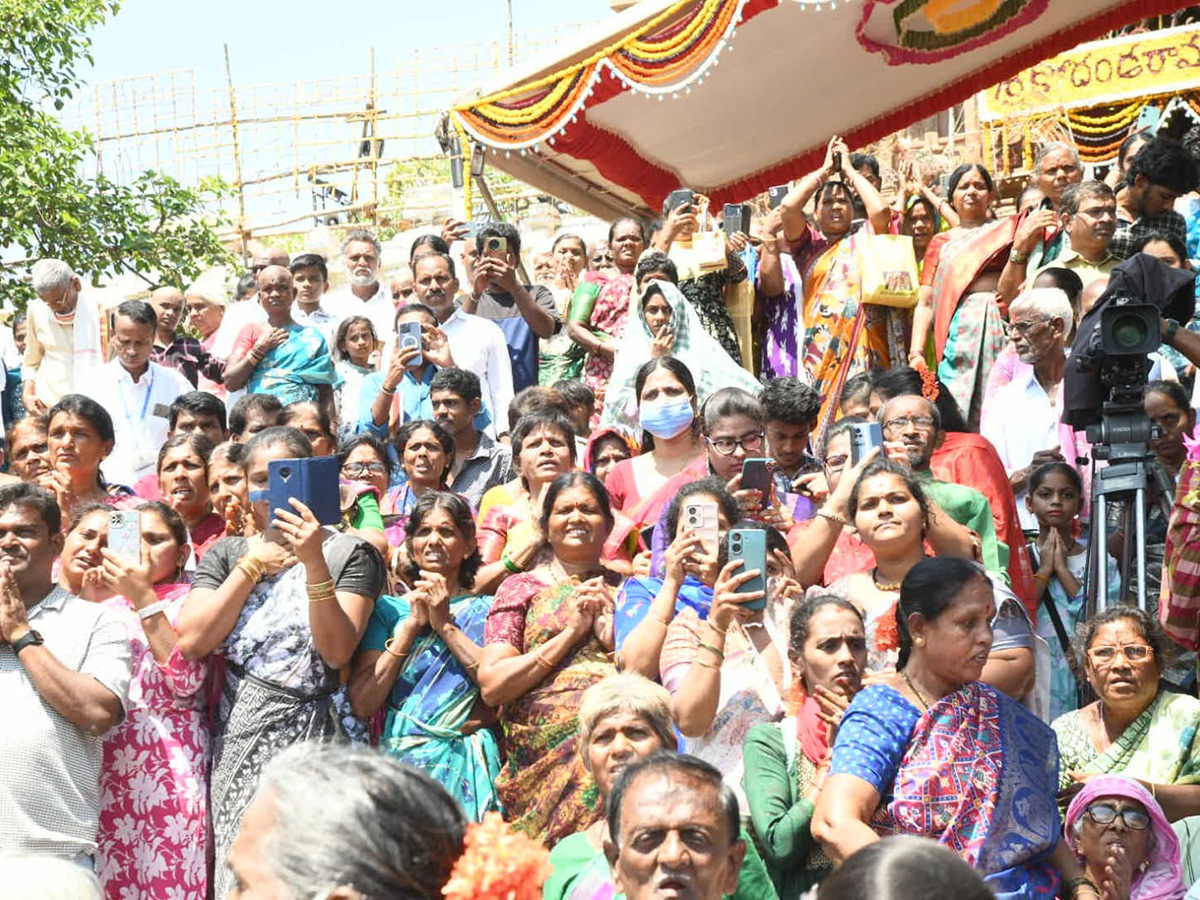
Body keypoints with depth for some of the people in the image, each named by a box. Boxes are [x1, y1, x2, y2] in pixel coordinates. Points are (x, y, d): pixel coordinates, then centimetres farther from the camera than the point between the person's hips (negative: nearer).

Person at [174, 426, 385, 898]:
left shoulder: (349, 553, 0)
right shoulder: (225, 554, 12)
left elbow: (336, 651, -12)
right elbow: (191, 642, -2)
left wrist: (313, 562, -20)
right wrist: (253, 565, -2)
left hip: (313, 736, -3)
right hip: (237, 741, 4)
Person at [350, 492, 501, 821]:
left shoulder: (485, 609, 9)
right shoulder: (389, 609, 13)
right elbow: (362, 704, 2)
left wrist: (445, 624, -5)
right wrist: (412, 624, -2)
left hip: (466, 766, -1)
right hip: (401, 756, 1)